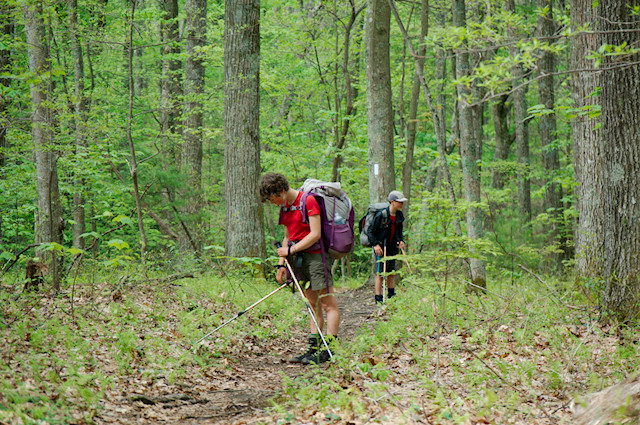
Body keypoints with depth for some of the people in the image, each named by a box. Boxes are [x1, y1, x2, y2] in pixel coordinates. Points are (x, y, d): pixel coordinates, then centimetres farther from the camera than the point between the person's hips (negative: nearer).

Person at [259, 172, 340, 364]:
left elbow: (315, 234, -17)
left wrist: (291, 250, -14)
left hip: (314, 255, -9)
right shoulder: (285, 206, 14)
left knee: (328, 304, -6)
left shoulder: (308, 201, -12)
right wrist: (282, 263, 10)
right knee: (313, 304, 10)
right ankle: (314, 348, 10)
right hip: (298, 258, 9)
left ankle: (329, 349, -8)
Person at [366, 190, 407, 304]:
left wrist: (401, 240, -1)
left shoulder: (399, 216, 5)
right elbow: (370, 231, -12)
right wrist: (375, 244, -23)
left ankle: (392, 296, 24)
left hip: (393, 247, 7)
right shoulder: (381, 215, -16)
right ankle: (378, 299, -1)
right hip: (381, 248, -7)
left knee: (391, 273, 13)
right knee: (380, 273, -5)